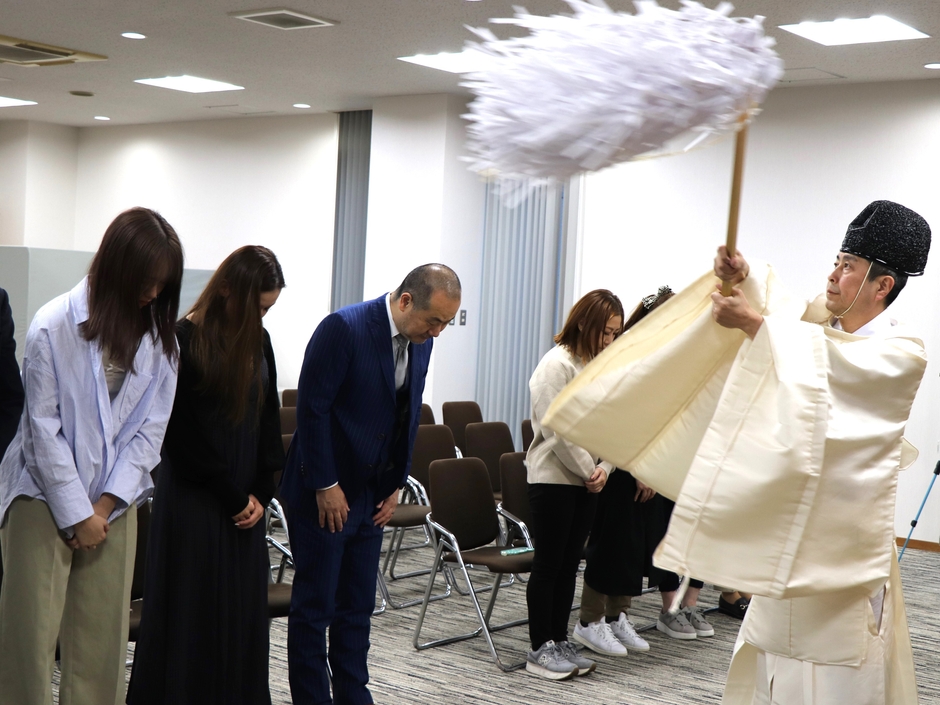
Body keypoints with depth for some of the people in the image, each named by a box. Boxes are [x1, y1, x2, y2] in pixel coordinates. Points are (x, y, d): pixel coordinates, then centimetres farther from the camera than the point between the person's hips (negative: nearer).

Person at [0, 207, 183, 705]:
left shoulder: (160, 336, 0)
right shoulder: (53, 326, -11)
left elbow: (150, 429, 1)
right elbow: (43, 429, -10)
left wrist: (106, 504, -7)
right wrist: (77, 512, -10)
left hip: (114, 504, 4)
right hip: (45, 497, -3)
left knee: (104, 639, 5)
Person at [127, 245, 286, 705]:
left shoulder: (258, 340, 6)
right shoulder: (185, 340, -12)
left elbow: (268, 419, 10)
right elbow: (185, 434, -12)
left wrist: (261, 492, 0)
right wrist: (231, 498, -9)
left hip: (243, 499, 6)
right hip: (194, 498, -5)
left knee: (243, 607, 9)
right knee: (193, 609, 2)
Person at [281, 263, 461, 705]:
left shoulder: (420, 342, 4)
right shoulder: (343, 328, -18)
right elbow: (312, 408, -18)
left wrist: (395, 486, 9)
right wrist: (326, 487, -16)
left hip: (370, 496, 7)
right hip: (323, 493, -7)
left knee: (357, 608, 13)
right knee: (314, 607, 3)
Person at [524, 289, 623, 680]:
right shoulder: (557, 364, -12)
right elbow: (558, 430, -17)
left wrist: (603, 468, -6)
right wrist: (588, 471, -11)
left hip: (586, 482, 7)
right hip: (553, 479, -7)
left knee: (570, 564, 12)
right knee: (548, 565, 0)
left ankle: (559, 641, 20)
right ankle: (540, 648, 7)